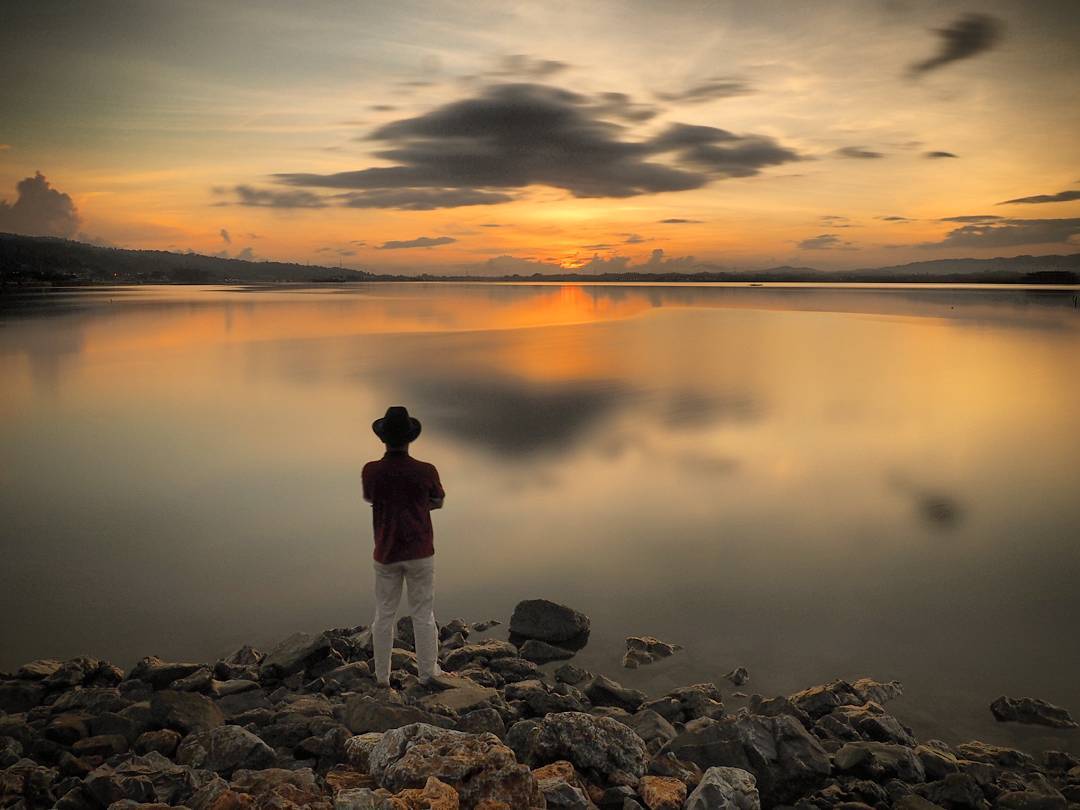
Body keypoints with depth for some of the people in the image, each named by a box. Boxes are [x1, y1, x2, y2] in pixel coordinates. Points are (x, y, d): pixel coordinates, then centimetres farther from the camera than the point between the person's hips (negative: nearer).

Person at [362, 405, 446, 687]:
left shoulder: (371, 471, -9)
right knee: (423, 615, 8)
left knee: (384, 615, 12)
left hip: (386, 553, 2)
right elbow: (438, 502, 7)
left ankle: (382, 677, 19)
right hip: (419, 552, -1)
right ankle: (428, 674, 15)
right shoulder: (426, 471, -13)